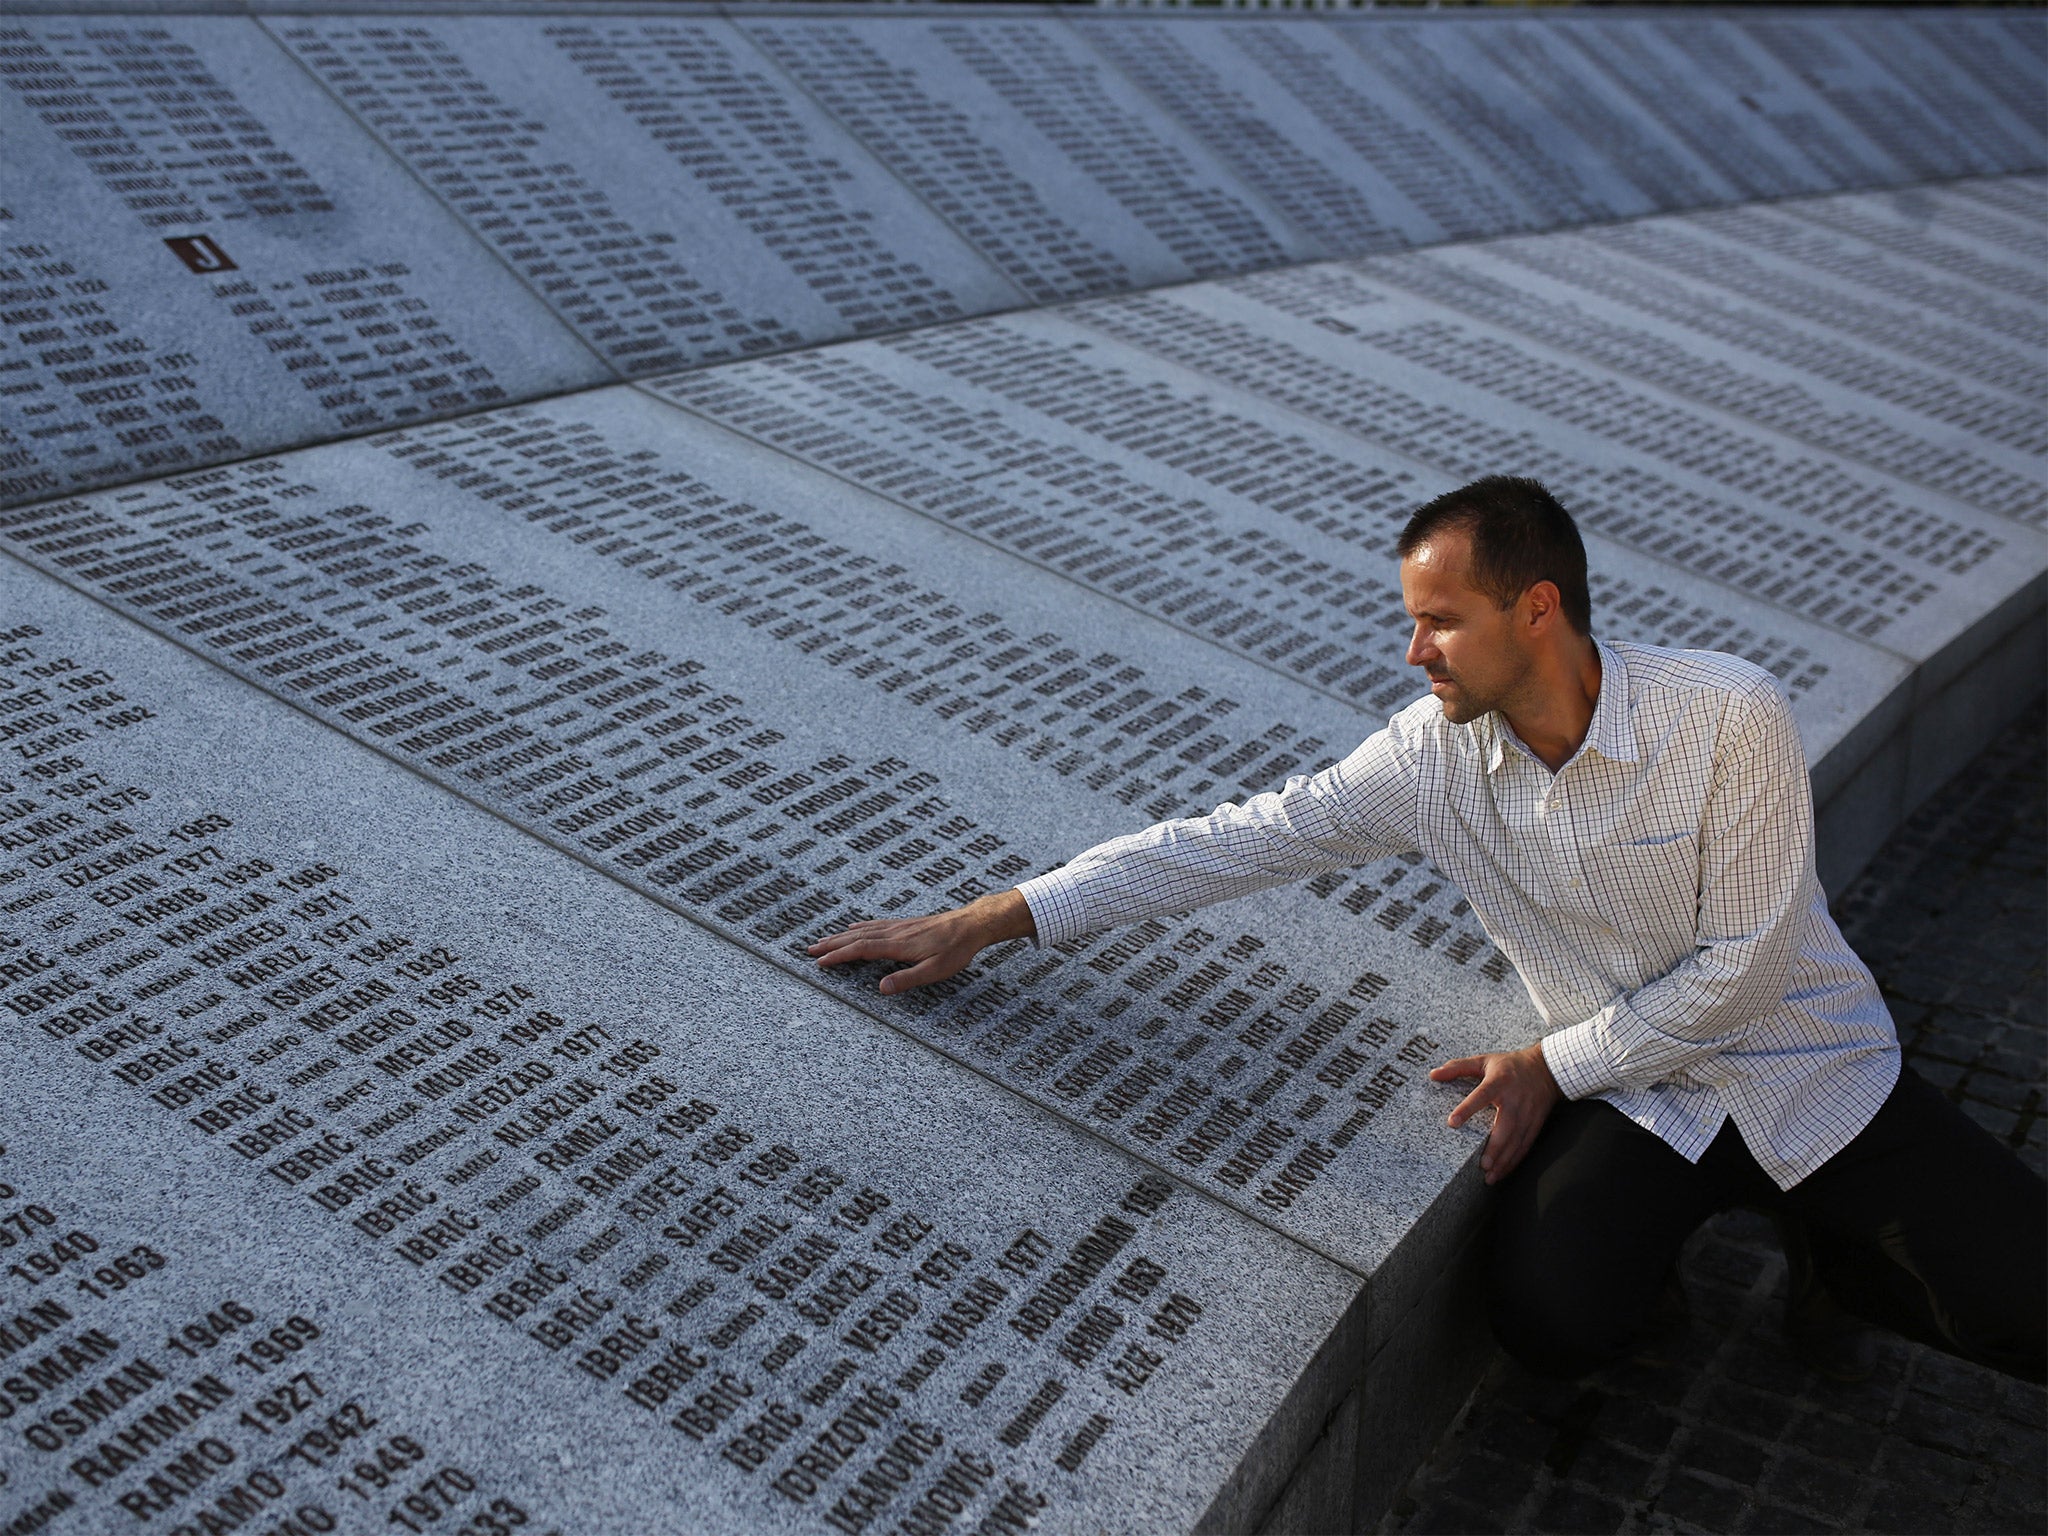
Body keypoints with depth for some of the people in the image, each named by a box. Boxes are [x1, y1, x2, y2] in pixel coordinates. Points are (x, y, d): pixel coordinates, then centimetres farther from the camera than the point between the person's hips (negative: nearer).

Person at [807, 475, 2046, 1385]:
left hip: (1808, 1065, -1)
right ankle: (1655, 1244, 10)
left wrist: (1554, 1066, -14)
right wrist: (989, 921, -13)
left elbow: (1745, 964, -16)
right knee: (1553, 1319, -26)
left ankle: (1819, 1242, 16)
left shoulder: (1728, 716, -22)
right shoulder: (1435, 757, -11)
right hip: (1637, 1095, 1)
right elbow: (1236, 840, -11)